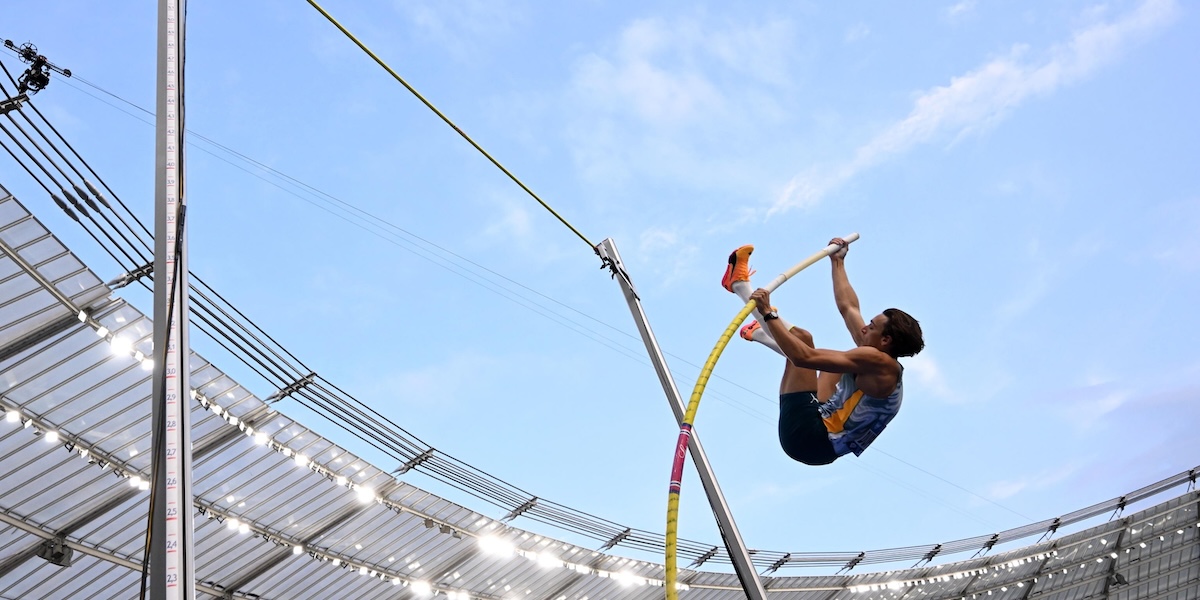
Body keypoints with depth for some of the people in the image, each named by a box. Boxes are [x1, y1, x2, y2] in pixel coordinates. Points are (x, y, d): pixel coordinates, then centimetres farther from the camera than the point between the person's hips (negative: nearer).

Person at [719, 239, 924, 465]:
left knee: (802, 337, -11)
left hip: (807, 435, -10)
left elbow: (804, 356, -25)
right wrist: (838, 261, 33)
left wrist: (768, 313, -18)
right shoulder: (882, 366, 12)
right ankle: (761, 332, 47)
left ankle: (739, 283, 6)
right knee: (833, 361, 34)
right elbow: (848, 307, 25)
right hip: (823, 444, 10)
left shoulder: (878, 362, -15)